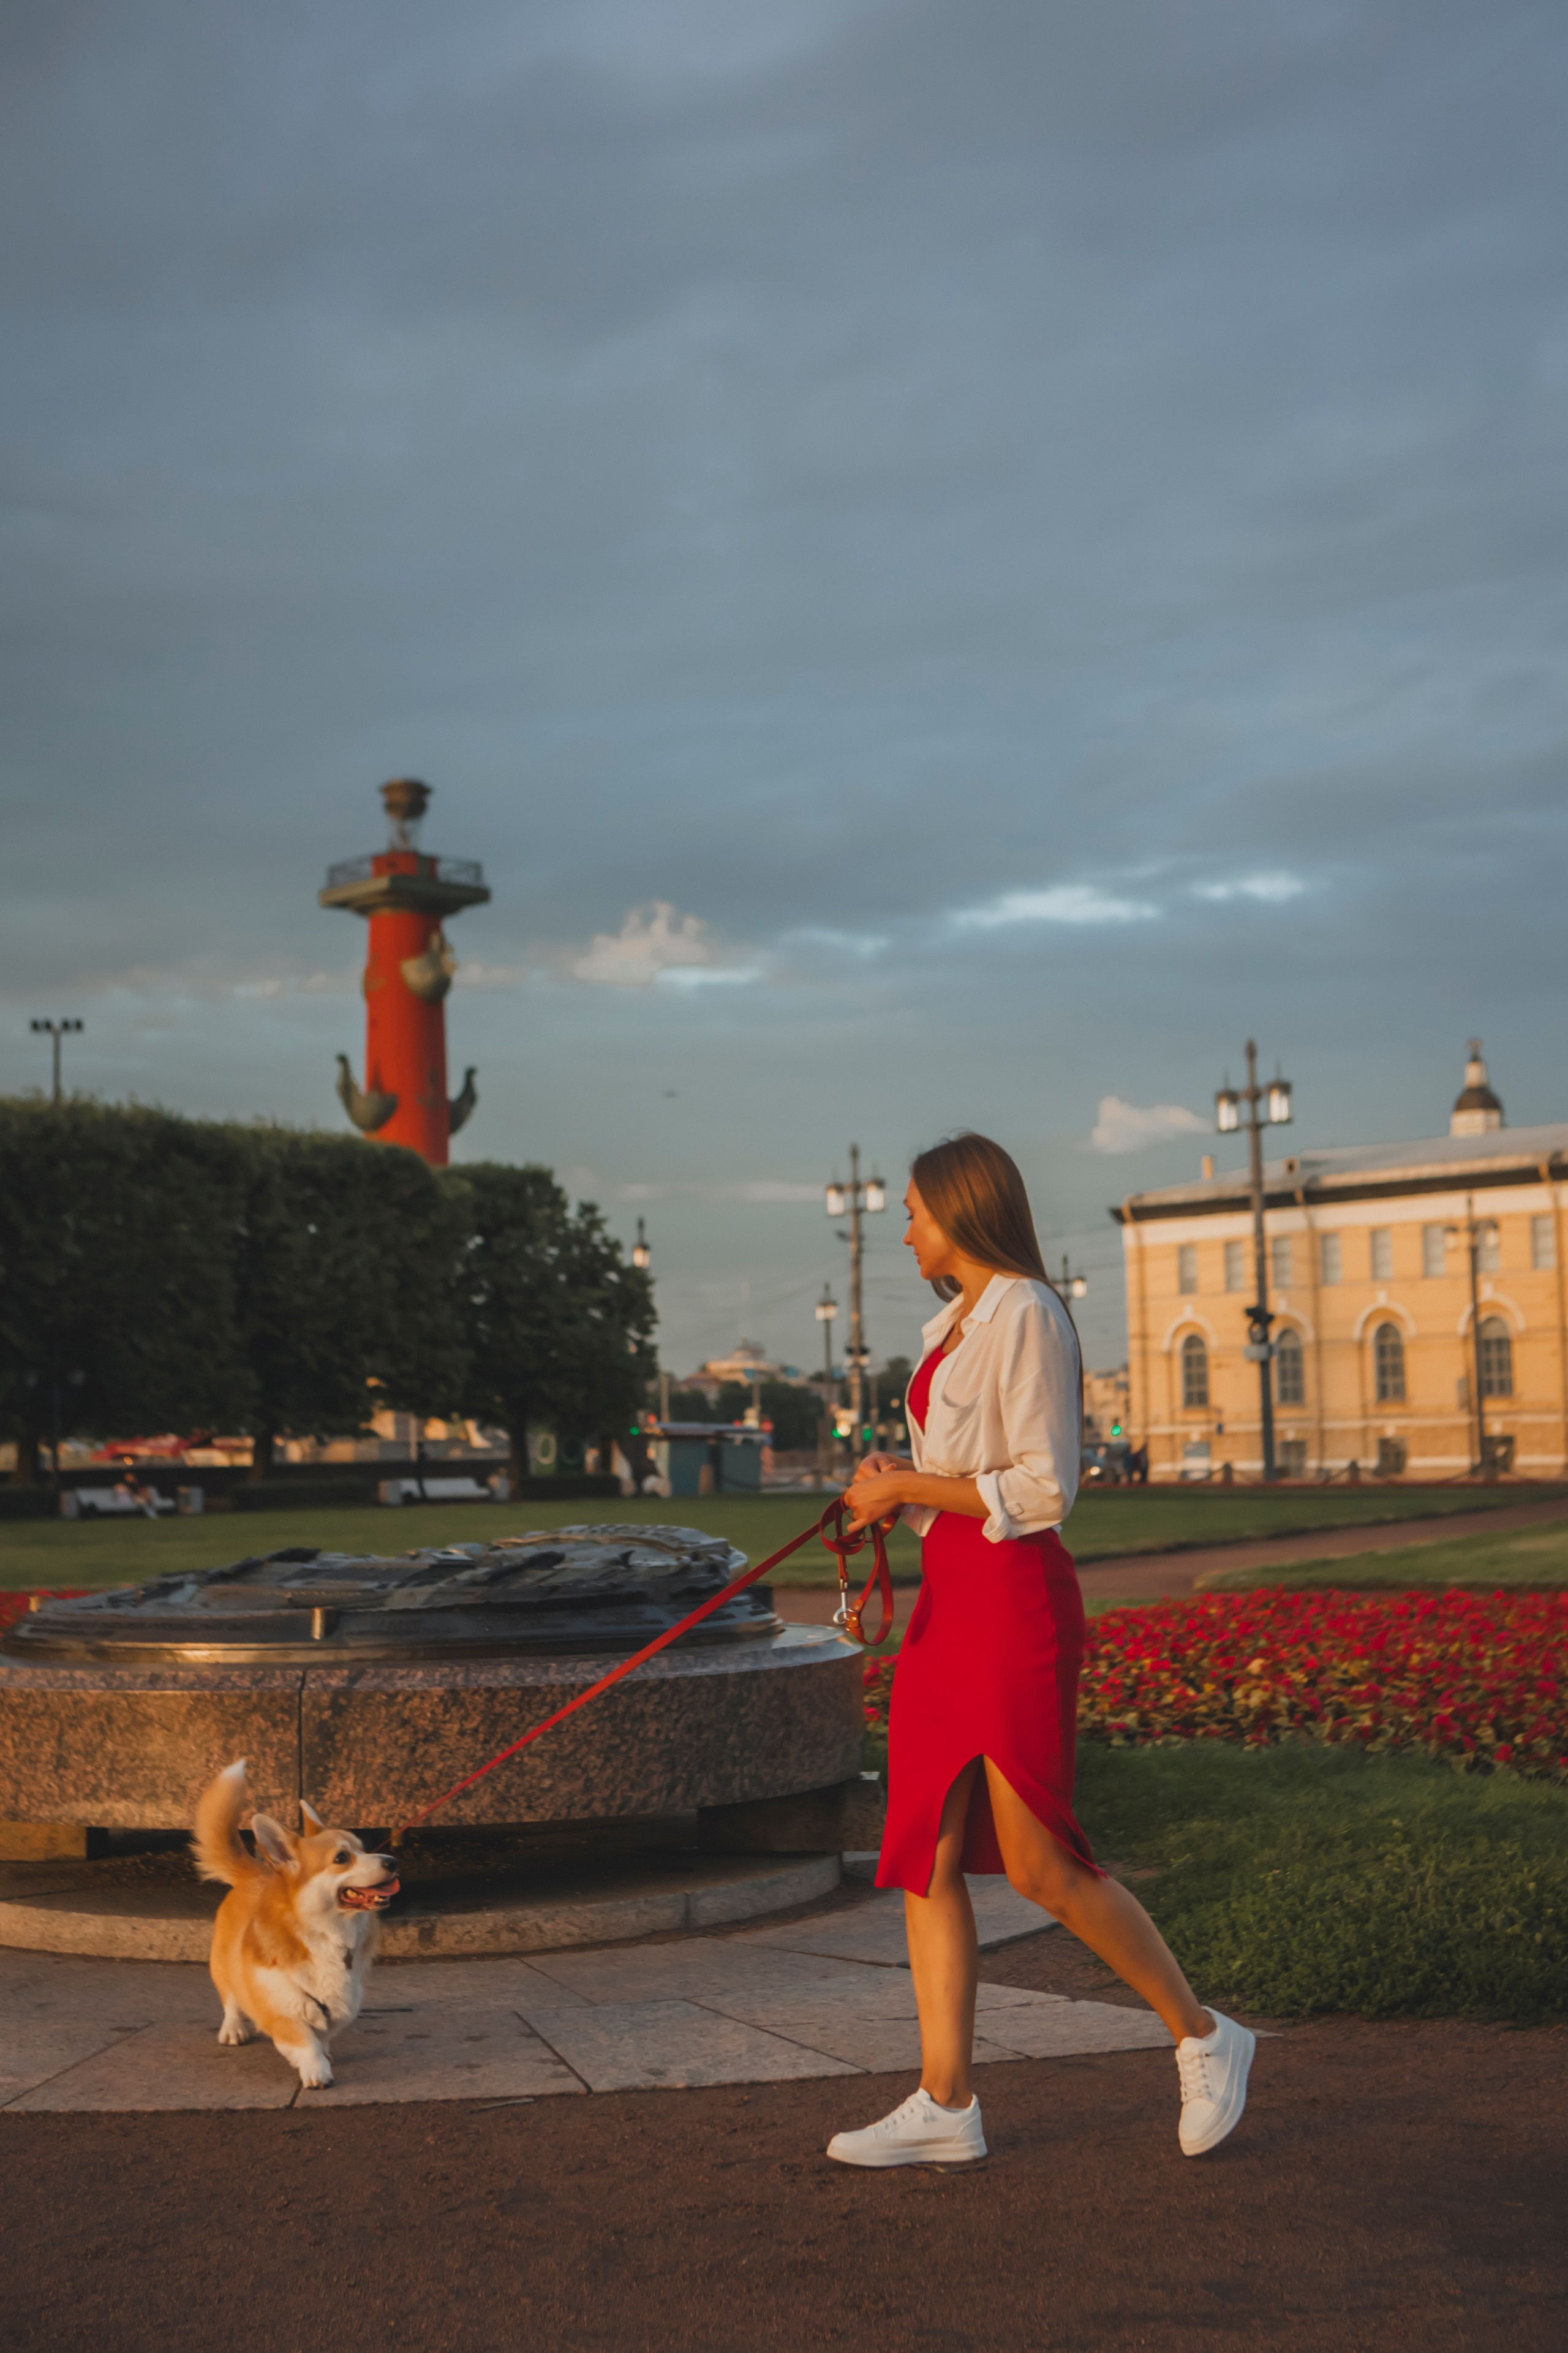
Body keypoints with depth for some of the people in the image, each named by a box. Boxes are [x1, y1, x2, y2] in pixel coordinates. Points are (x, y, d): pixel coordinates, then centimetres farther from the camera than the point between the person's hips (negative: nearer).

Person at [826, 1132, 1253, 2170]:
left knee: (1038, 1863, -6)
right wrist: (893, 1485, 5)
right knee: (925, 1856, 5)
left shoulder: (1027, 1316, -11)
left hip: (1015, 1600, -9)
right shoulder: (959, 1325, 17)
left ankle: (1206, 2038, 12)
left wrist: (910, 1486, -12)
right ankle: (947, 2104, 10)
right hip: (949, 1602, 9)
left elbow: (1043, 1488, -16)